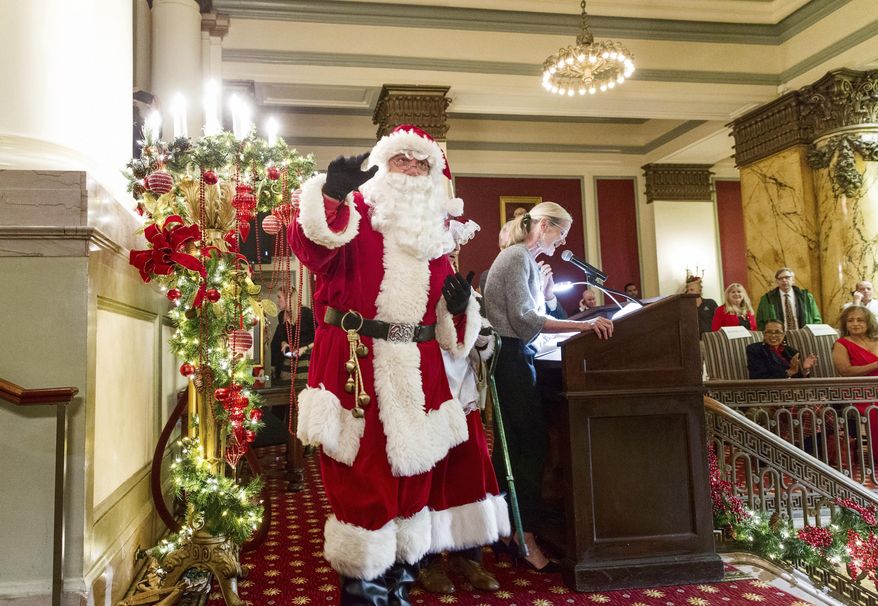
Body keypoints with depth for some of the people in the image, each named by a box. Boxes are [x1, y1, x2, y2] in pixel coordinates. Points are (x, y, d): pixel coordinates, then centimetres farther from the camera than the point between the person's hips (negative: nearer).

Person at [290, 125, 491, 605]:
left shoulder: (433, 232, 17)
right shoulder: (357, 208, 1)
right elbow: (312, 247, -21)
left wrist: (458, 304, 1)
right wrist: (331, 193, -37)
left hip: (416, 370, 6)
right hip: (354, 362, -5)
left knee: (413, 472, 12)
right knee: (361, 476, 0)